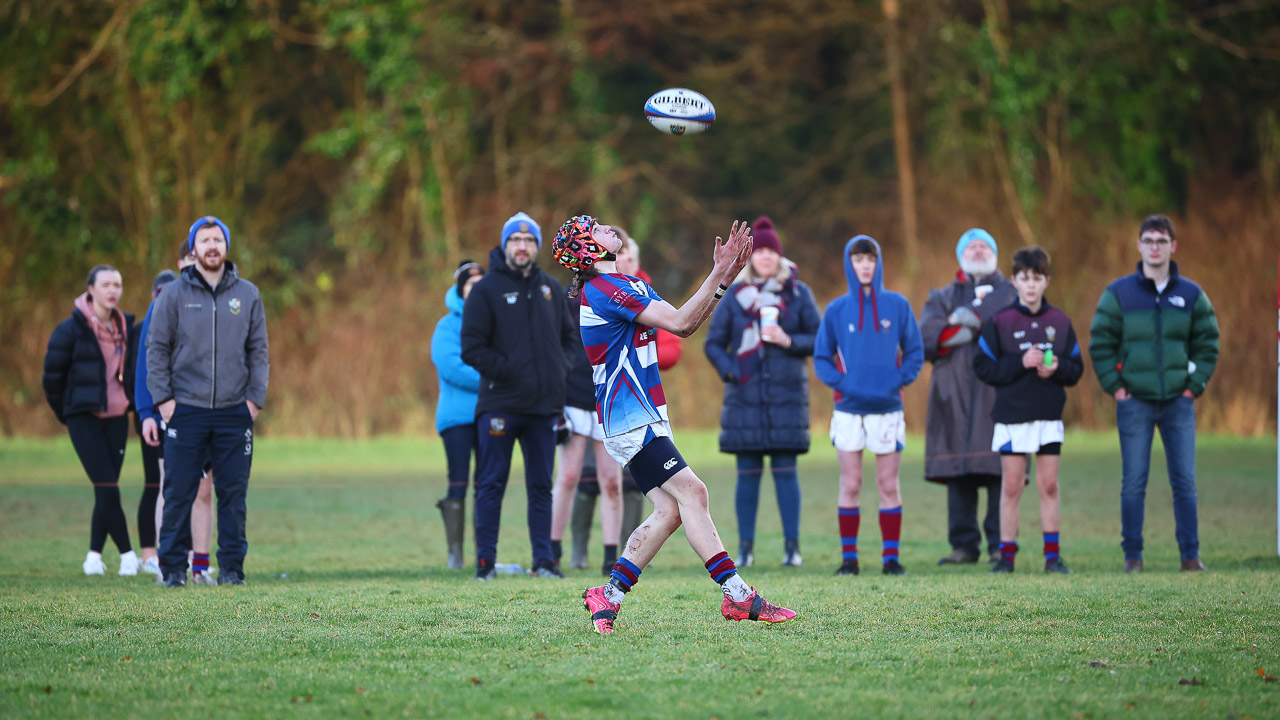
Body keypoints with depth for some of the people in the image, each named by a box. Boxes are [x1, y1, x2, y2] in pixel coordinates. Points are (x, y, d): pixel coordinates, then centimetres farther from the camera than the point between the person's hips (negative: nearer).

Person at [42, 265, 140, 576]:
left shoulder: (125, 326, 7)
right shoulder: (71, 329, -8)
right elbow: (52, 376, -1)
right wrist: (64, 413, 6)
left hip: (116, 417, 5)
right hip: (84, 418, -5)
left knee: (106, 491, 2)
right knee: (107, 489, -10)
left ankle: (94, 556, 11)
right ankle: (128, 555, -4)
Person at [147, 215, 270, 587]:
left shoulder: (247, 295, 9)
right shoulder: (174, 295, 3)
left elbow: (258, 351, 12)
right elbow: (157, 350, 5)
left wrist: (255, 398, 3)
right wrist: (163, 399, -4)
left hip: (235, 413, 2)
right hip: (186, 410, -2)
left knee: (233, 493, 2)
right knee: (179, 493, -3)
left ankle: (232, 567, 9)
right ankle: (173, 568, 3)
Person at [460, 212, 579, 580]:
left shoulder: (550, 288, 13)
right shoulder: (487, 289, -1)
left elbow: (570, 337, 20)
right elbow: (472, 349, -7)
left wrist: (560, 368, 2)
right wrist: (508, 371, -14)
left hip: (543, 405, 4)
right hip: (500, 404, -4)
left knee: (541, 486, 7)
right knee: (491, 485, -3)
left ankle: (543, 559, 10)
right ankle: (486, 561, -1)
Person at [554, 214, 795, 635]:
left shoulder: (629, 285, 19)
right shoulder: (603, 289, -13)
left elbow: (684, 326, 18)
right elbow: (679, 322, -18)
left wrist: (725, 277, 9)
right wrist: (720, 273, -16)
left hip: (643, 417, 10)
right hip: (632, 418, -10)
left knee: (670, 510, 2)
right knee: (690, 493, -14)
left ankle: (609, 596, 6)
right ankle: (739, 598, -17)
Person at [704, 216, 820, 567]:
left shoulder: (798, 293, 6)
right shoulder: (735, 295, 8)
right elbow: (713, 343, 11)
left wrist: (789, 341, -10)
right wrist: (729, 371, -5)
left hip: (787, 394, -1)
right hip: (745, 394, 1)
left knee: (785, 469, -4)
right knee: (748, 472, 1)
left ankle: (792, 545, -1)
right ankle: (745, 547, 5)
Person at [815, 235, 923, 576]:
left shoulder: (897, 305, 2)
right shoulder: (837, 310, 3)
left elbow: (915, 352, 7)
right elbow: (822, 358, 7)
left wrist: (899, 380, -9)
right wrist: (841, 383, -9)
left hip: (887, 407, 0)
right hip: (849, 408, 0)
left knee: (889, 484, 2)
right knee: (850, 485, 1)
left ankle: (891, 557, 6)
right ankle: (848, 557, 6)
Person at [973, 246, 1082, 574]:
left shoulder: (1060, 322, 6)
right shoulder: (1000, 322, -1)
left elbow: (1076, 369, 10)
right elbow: (983, 366, -4)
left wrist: (1056, 368, -12)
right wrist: (1020, 363, -16)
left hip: (1050, 417, 2)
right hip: (1012, 415, -2)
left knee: (1049, 486, 4)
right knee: (1011, 487, 1)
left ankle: (1053, 556, 9)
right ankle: (1007, 555, 6)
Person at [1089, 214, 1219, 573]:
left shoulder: (1192, 295, 4)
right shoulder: (1118, 293, -1)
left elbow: (1207, 344, 10)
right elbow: (1100, 343, 2)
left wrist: (1195, 385, 0)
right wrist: (1115, 386, -5)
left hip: (1179, 401, 1)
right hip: (1134, 402, -1)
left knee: (1185, 482, 2)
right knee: (1134, 483, 0)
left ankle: (1190, 553, 8)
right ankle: (1133, 554, 6)